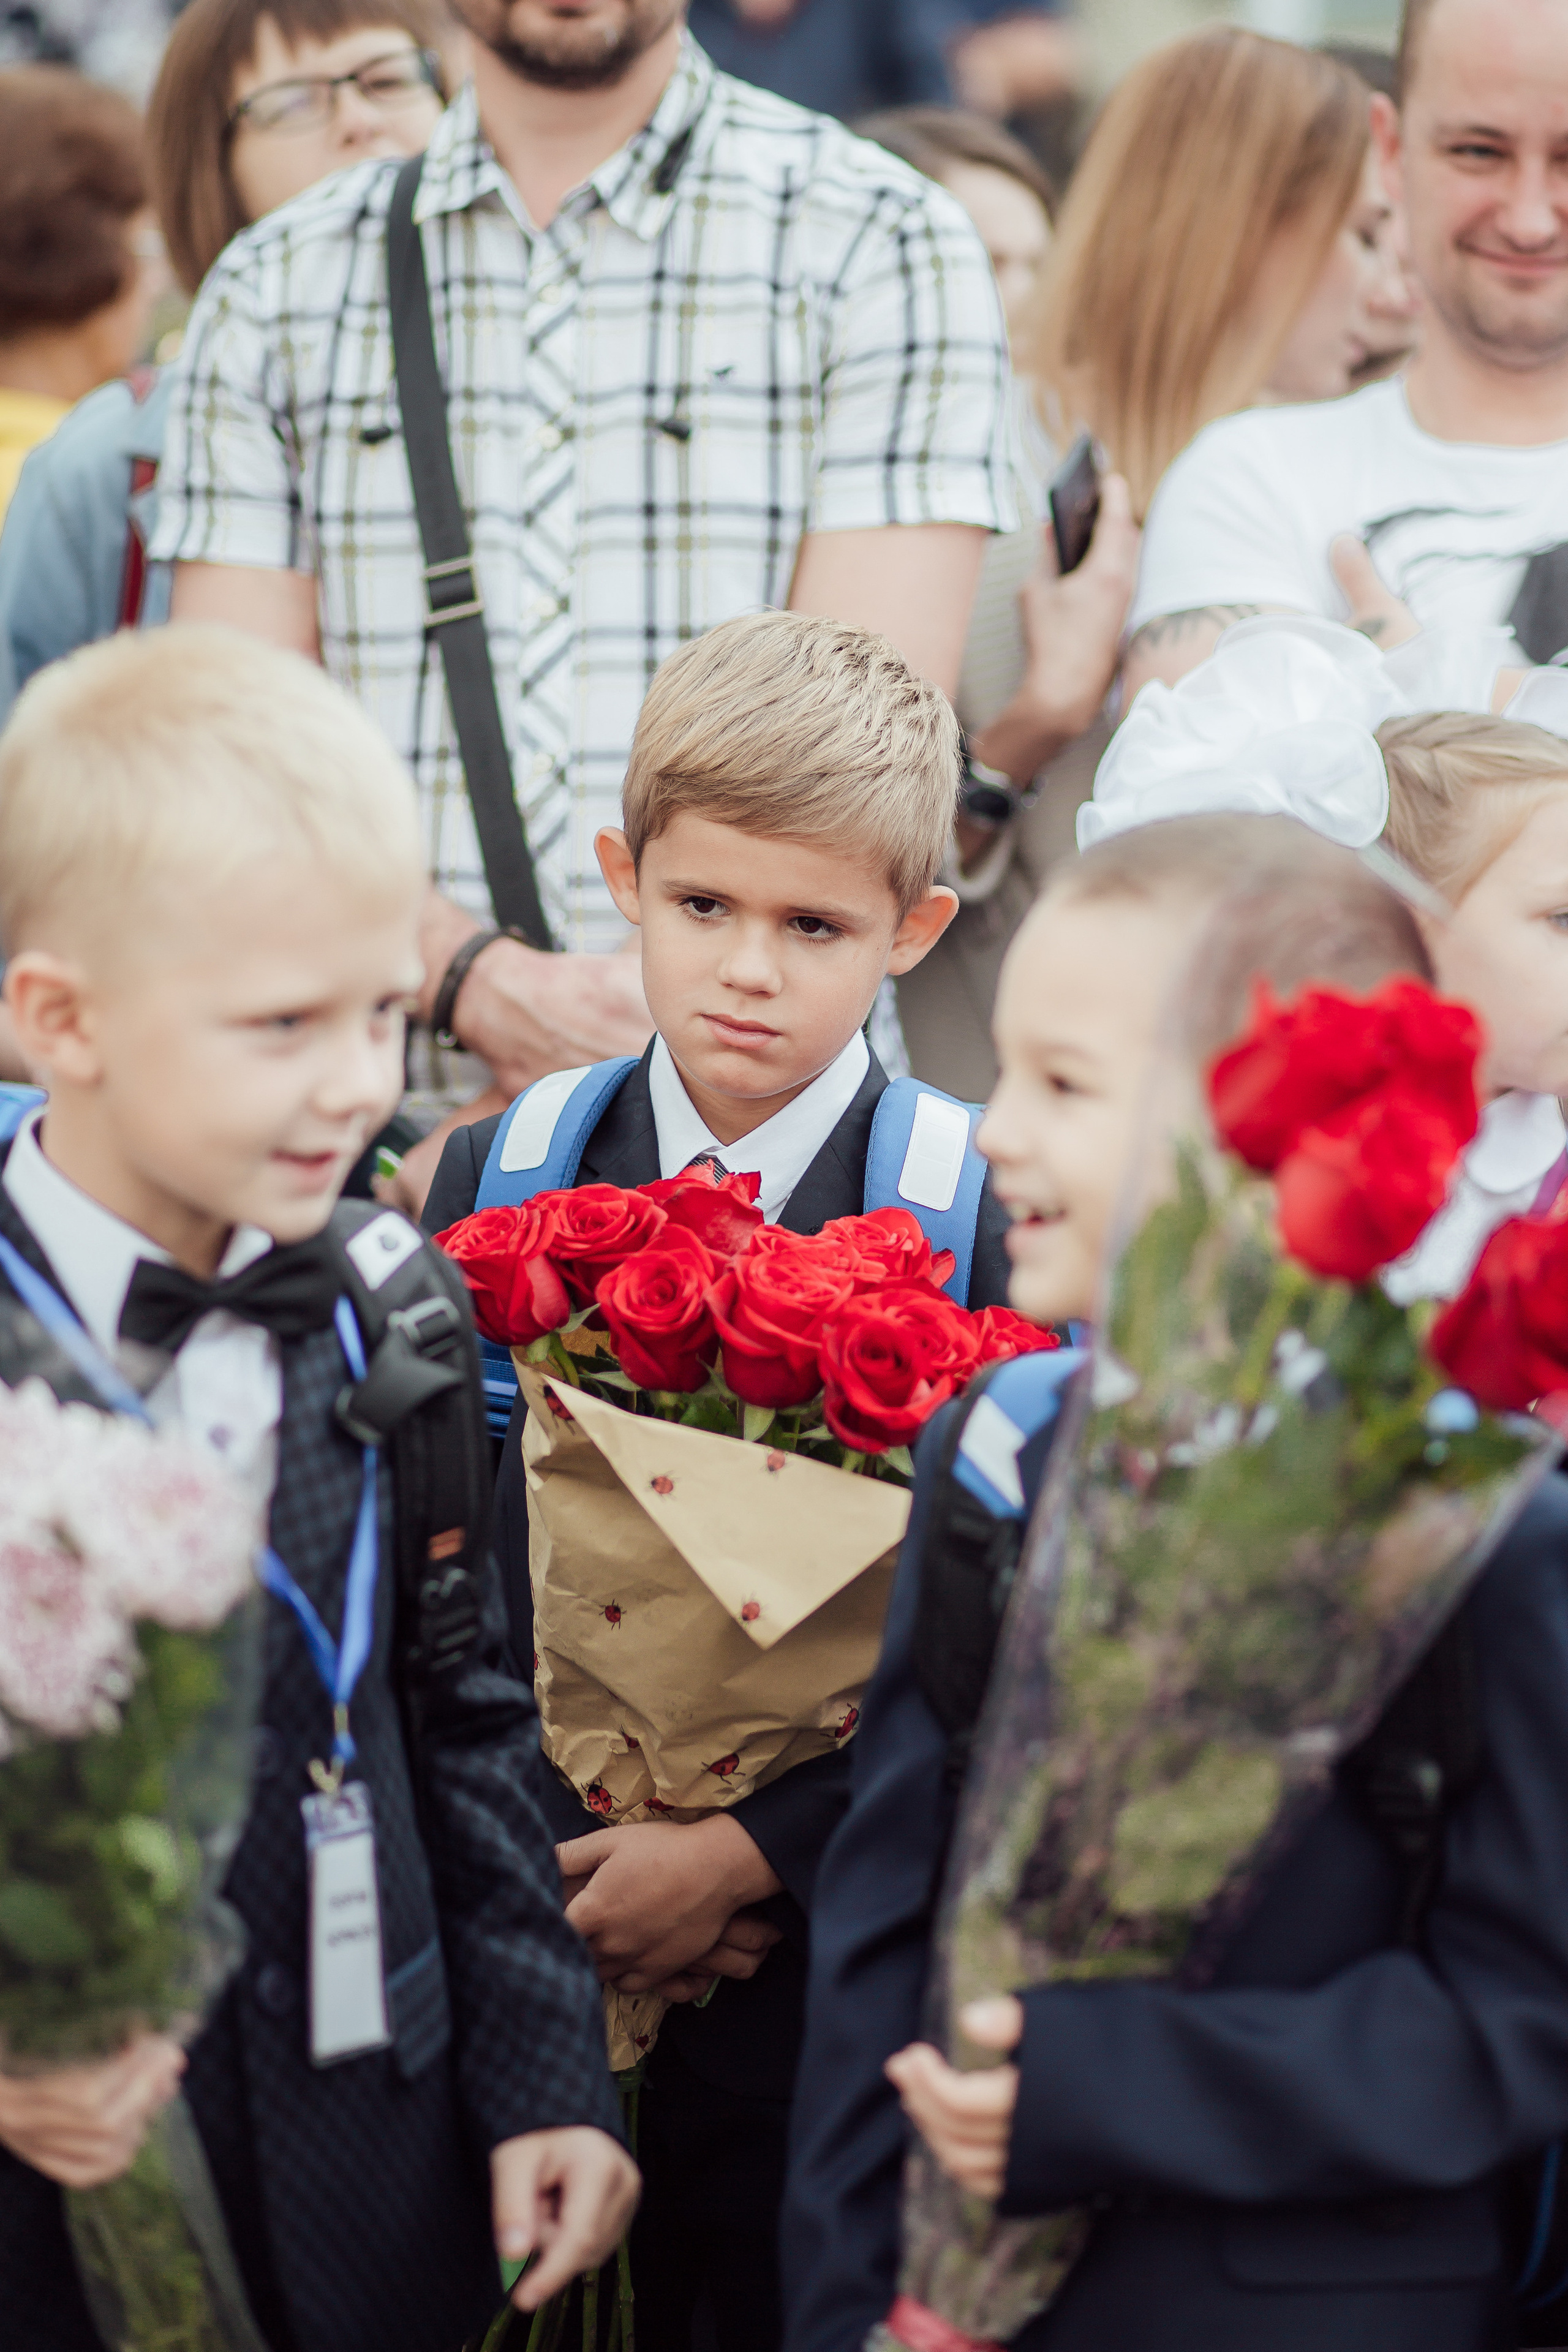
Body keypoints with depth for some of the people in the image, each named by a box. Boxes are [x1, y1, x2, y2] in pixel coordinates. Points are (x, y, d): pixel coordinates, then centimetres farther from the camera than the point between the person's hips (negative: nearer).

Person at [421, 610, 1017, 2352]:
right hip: (534, 1962, 2)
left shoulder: (990, 1217, -9)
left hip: (837, 1974, -2)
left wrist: (752, 1856, -15)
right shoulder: (497, 1183, 0)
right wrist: (547, 1871, -7)